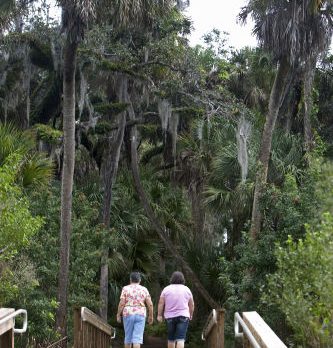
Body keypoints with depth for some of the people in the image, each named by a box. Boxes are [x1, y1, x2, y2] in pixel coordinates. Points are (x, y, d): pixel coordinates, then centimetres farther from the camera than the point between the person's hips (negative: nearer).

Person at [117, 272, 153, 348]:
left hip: (128, 314, 0)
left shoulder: (125, 288, -1)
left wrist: (118, 315, 1)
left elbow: (121, 303, -7)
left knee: (128, 337, 14)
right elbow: (150, 304, 0)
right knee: (137, 338, -4)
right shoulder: (144, 289, 4)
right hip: (140, 315, 0)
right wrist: (151, 316, 10)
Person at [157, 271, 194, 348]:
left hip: (170, 317, 1)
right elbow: (191, 304, 8)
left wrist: (159, 315, 3)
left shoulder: (166, 289, 1)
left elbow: (161, 303, -3)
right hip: (183, 316, -1)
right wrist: (190, 315, 21)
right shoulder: (186, 289, 3)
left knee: (171, 338, 15)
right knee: (180, 339, -8)